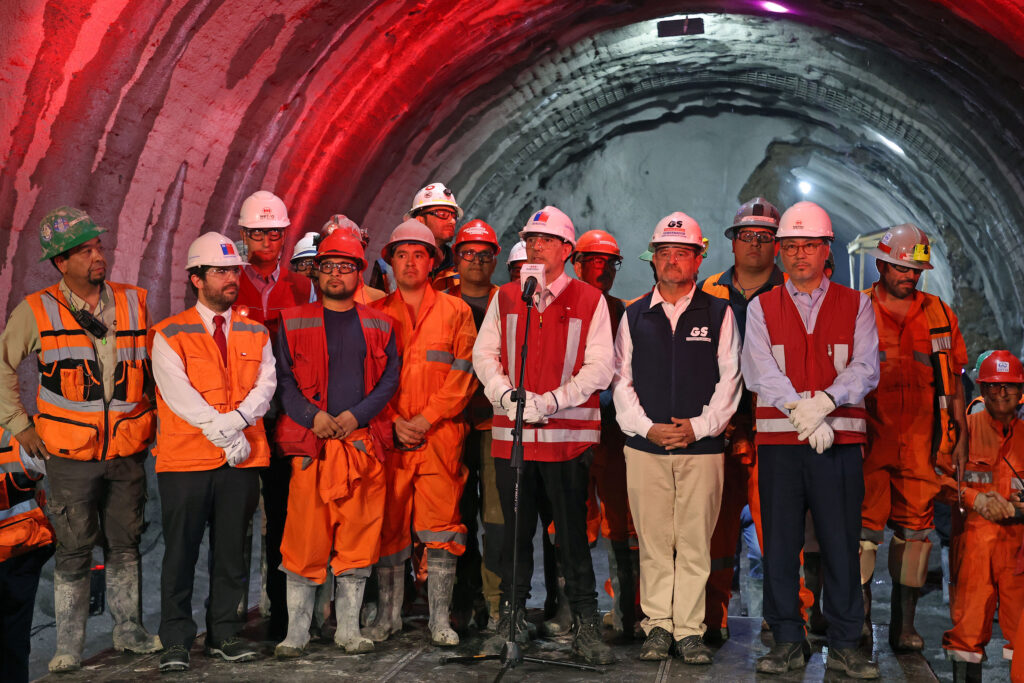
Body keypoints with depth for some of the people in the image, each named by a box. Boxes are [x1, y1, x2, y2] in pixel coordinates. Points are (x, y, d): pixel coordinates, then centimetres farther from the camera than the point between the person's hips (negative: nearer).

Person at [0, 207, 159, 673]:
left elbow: (150, 365, 17)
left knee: (125, 544, 12)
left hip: (129, 451, 3)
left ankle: (129, 631, 25)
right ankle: (68, 647, 14)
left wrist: (152, 416, 13)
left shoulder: (133, 303, 4)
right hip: (70, 455, -3)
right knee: (74, 551, 3)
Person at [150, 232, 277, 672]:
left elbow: (265, 384, 1)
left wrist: (238, 419, -17)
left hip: (242, 458, 4)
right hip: (185, 459, -3)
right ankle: (176, 641, 12)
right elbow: (178, 395, -10)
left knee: (232, 551, 10)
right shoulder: (169, 335, 0)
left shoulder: (256, 333, 12)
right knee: (180, 553, 3)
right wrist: (225, 433, -16)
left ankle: (225, 634, 21)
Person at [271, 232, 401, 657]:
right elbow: (283, 379, 2)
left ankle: (349, 630, 15)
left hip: (362, 442, 2)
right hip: (310, 444, -2)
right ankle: (296, 633, 7)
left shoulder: (379, 326, 12)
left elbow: (390, 379, 6)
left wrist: (357, 415, -8)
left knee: (358, 538, 5)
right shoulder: (293, 323, 7)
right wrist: (312, 416, -12)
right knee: (305, 540, -4)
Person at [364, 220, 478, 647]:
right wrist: (392, 423, -6)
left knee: (441, 527, -1)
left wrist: (424, 419, -9)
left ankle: (440, 619, 7)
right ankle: (388, 614, 15)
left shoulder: (456, 312, 7)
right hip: (389, 436, 1)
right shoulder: (375, 314, 11)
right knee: (388, 524, 4)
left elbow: (464, 375, 0)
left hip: (440, 436, -1)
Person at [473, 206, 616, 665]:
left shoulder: (590, 301, 2)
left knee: (573, 533, 1)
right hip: (511, 433, 3)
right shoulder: (505, 299, 13)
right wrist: (509, 397, -9)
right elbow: (484, 355, 9)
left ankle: (585, 625, 11)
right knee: (515, 531, 10)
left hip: (568, 435, -3)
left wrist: (546, 402, -14)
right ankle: (512, 618, 21)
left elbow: (598, 368, -5)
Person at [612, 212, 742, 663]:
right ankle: (657, 626, 13)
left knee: (694, 542, 0)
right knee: (653, 541, 4)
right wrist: (646, 426, -5)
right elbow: (621, 380, 8)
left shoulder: (718, 314, 7)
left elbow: (729, 379, 3)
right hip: (645, 444, 1)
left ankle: (689, 630, 9)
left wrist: (699, 426, -7)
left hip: (702, 444, -1)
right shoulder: (634, 316, 11)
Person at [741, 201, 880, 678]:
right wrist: (802, 413, -15)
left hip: (840, 441, 0)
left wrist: (823, 402, -17)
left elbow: (865, 368, -1)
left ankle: (844, 645, 12)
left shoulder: (856, 305, 10)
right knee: (780, 543, 3)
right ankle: (788, 641, 14)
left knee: (841, 544, 1)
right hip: (778, 441, 0)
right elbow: (760, 372, -2)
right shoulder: (761, 308, 10)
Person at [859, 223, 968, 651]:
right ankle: (859, 621, 6)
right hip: (869, 438, -3)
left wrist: (960, 438, 12)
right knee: (864, 527, -5)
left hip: (920, 441, 3)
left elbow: (953, 382, 16)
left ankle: (904, 624, 16)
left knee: (915, 528, 6)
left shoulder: (940, 315, 12)